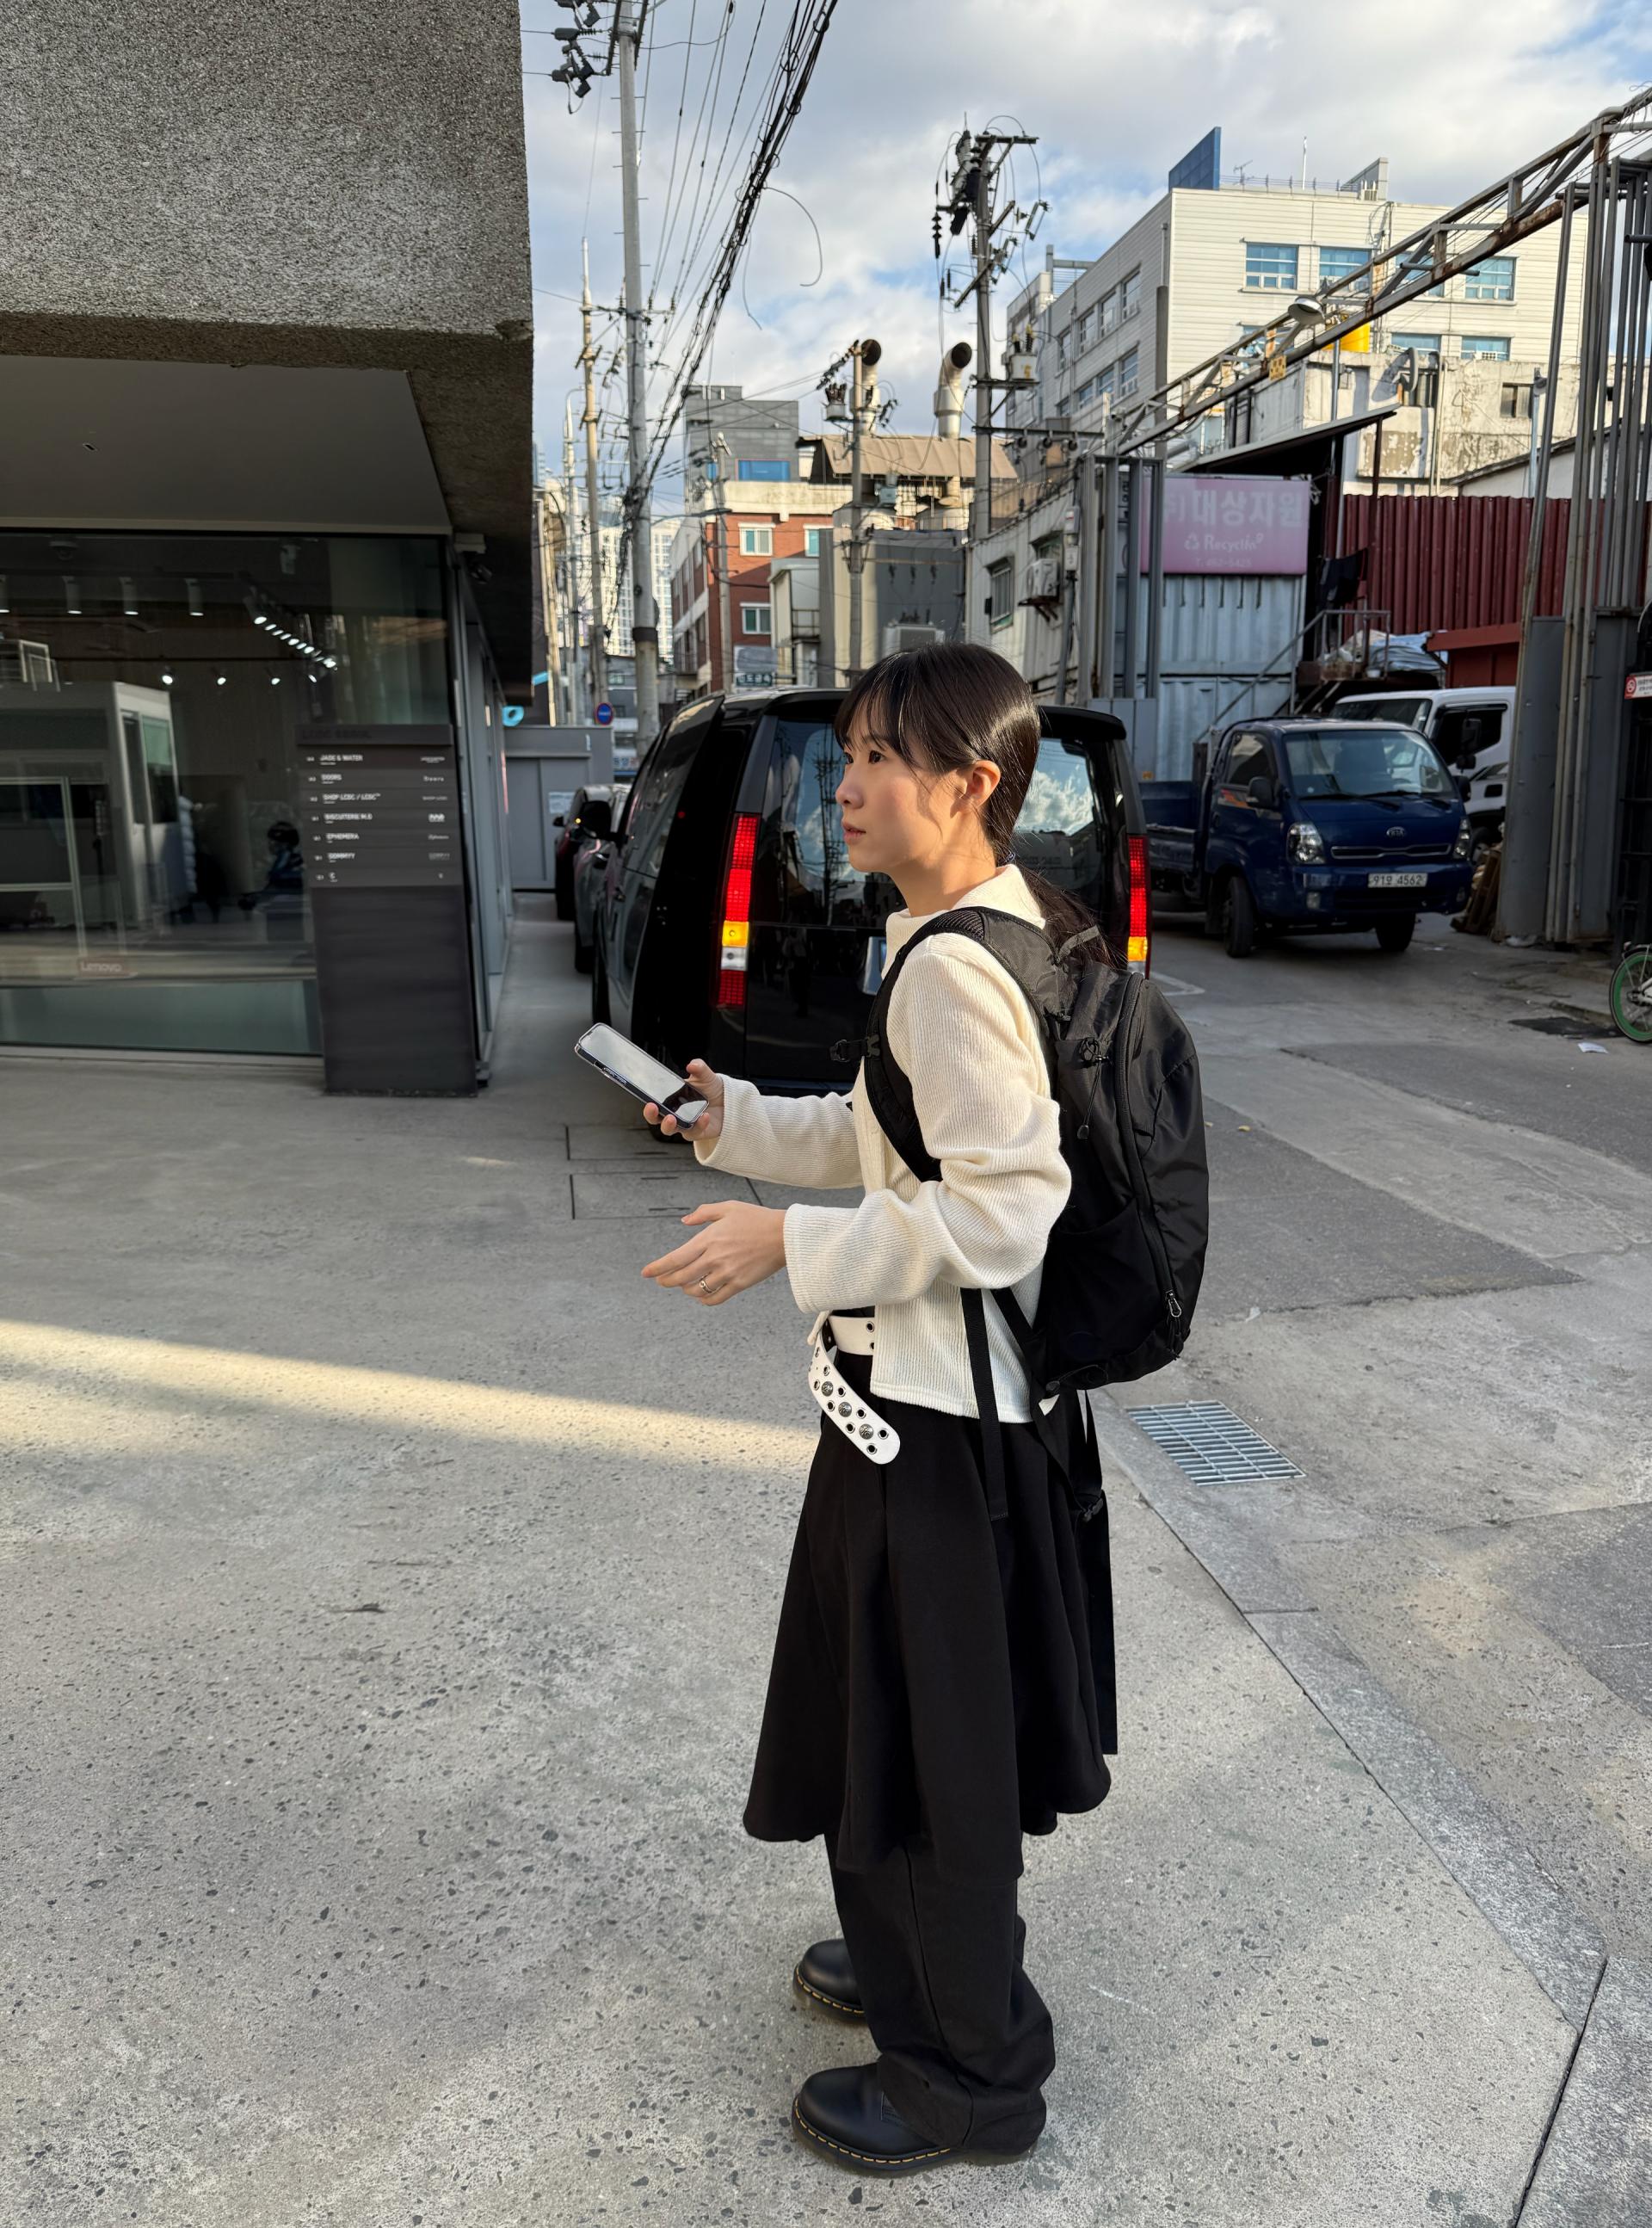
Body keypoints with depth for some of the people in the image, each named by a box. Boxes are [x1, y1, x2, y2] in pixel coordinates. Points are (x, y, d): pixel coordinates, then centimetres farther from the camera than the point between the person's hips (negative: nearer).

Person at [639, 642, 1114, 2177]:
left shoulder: (955, 966, -24)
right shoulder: (986, 934, 8)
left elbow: (1000, 1210, -26)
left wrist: (789, 1243, -22)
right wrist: (730, 1116, 10)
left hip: (934, 1410, -10)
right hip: (941, 1387, 10)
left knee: (923, 1728, 8)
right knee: (914, 1709, 25)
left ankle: (970, 2074, 31)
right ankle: (930, 1957, 49)